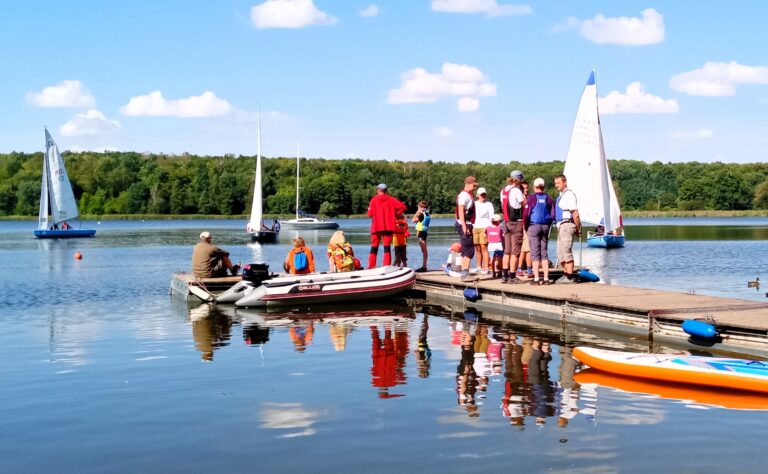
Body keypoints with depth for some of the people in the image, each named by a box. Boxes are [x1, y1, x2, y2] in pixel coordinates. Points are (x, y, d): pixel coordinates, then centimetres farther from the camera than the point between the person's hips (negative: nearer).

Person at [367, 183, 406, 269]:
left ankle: (371, 267, 3)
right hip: (388, 227, 1)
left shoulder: (374, 200, -2)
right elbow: (403, 206, -5)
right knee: (387, 247, 3)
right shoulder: (390, 199, 2)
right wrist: (394, 213, 6)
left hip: (376, 227, -1)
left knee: (374, 247, 8)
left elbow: (370, 214, -6)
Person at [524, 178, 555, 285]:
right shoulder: (548, 199, 4)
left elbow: (526, 214, -10)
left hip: (534, 226, -4)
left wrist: (526, 227, 3)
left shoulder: (531, 198, -8)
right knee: (544, 253, 10)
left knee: (535, 253, -2)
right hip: (545, 227, 4)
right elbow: (552, 215, 5)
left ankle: (536, 279, -5)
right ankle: (546, 278, 6)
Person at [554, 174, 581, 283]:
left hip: (567, 225, -10)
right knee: (560, 253, 13)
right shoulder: (561, 195, 17)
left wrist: (578, 229, -13)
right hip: (561, 226, 10)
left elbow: (575, 214, -16)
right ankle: (565, 275, 21)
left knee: (566, 252, -9)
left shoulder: (569, 194, -13)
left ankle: (569, 277, -6)